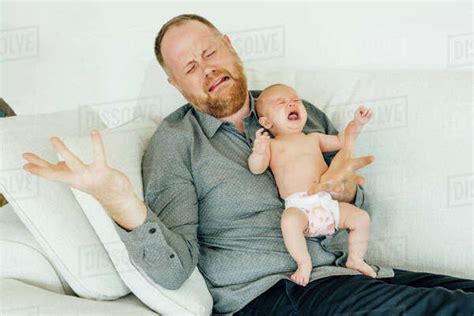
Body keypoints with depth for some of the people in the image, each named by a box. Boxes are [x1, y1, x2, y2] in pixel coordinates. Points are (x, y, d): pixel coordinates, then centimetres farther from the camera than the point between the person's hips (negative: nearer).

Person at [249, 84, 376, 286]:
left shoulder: (313, 138, 26)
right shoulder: (272, 145, 10)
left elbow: (341, 141, 38)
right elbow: (256, 168, -6)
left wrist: (356, 123, 23)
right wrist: (258, 152, -28)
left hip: (327, 202, 5)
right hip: (298, 206, -5)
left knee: (361, 217, -7)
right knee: (289, 221, -36)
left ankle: (355, 259, 11)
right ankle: (304, 263, -19)